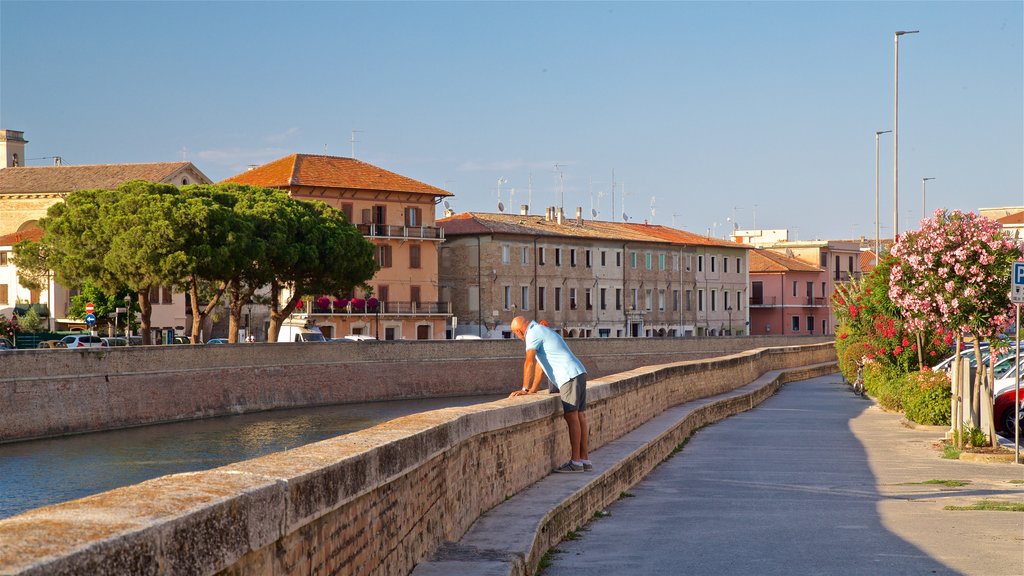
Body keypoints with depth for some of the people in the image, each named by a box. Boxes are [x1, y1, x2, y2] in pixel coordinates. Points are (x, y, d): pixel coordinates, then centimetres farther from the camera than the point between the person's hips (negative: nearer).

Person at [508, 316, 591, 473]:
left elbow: (529, 362, -17)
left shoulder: (533, 333, -6)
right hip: (579, 374, 10)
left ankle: (575, 462, -8)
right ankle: (585, 460, 8)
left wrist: (524, 389, -15)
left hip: (569, 376, -10)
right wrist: (533, 390, 23)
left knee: (571, 417, -8)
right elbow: (540, 365, 26)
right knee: (579, 417, 8)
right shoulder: (544, 332, 26)